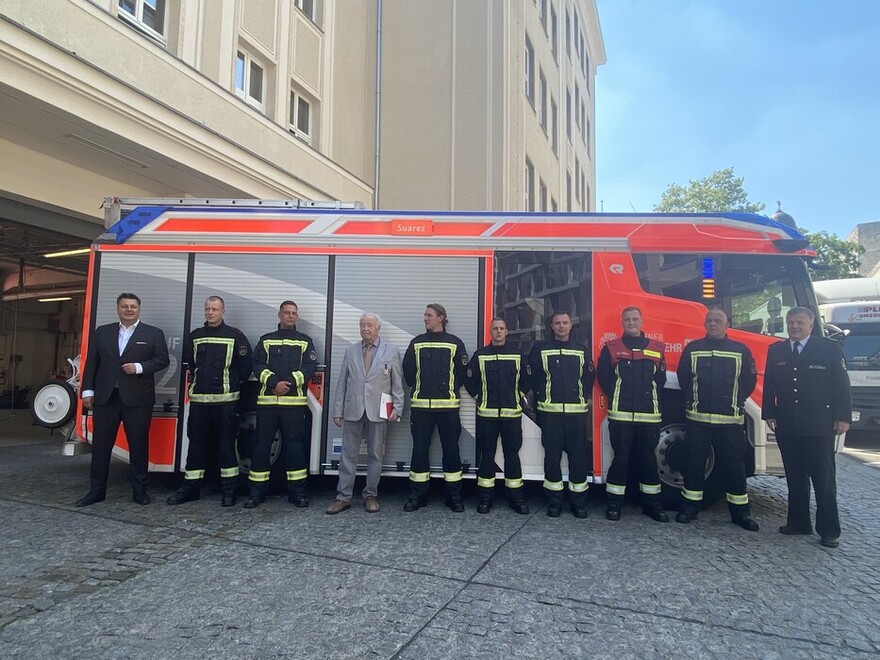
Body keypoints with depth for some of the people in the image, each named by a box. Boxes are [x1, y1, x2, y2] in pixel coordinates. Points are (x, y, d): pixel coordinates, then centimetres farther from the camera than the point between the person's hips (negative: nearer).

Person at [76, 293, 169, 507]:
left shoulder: (154, 334, 4)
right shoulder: (102, 332, 11)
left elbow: (162, 360, 0)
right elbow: (91, 363, 10)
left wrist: (139, 367, -15)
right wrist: (88, 390, 4)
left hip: (137, 399, -2)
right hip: (105, 397, 3)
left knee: (138, 445, 3)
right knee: (100, 445, 7)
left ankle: (139, 490, 14)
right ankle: (97, 490, 18)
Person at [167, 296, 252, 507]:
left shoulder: (235, 335, 0)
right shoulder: (195, 336, 12)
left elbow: (245, 364, 1)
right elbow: (186, 363, 21)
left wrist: (235, 384, 2)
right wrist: (194, 381, 16)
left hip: (226, 400, -4)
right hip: (198, 399, 4)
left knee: (227, 443, 1)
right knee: (196, 443, 9)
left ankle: (229, 489, 9)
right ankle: (191, 487, 18)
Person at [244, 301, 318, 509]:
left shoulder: (305, 341, 11)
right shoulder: (266, 340, 13)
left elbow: (310, 367, -1)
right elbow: (258, 365, 2)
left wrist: (290, 382, -14)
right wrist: (273, 383, -15)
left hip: (294, 401, -1)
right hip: (267, 400, 1)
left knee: (294, 444, 1)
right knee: (262, 444, 3)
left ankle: (297, 490, 9)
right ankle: (257, 491, 12)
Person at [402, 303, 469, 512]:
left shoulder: (455, 343, 3)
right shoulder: (416, 343, 9)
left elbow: (461, 372, 4)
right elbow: (408, 371, 8)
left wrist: (449, 389, 5)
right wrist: (419, 388, 5)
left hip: (448, 405, -1)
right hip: (420, 405, 2)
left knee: (451, 449, 3)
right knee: (419, 449, 5)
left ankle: (454, 495, 13)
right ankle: (417, 494, 14)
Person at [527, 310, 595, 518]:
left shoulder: (582, 350, 11)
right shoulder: (541, 350, 6)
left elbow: (589, 377, 9)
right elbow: (533, 376, 2)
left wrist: (583, 398, 2)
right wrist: (543, 396, 1)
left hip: (576, 411, 1)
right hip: (550, 411, -1)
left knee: (578, 455, 2)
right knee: (552, 455, 2)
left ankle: (578, 501, 12)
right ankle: (554, 501, 11)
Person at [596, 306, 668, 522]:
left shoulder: (656, 349, 9)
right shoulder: (611, 349, 3)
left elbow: (660, 379, 9)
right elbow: (603, 377, 3)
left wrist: (651, 399, 1)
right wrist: (617, 398, 2)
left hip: (649, 415, 2)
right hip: (620, 415, -2)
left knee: (648, 459, 10)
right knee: (621, 458, 2)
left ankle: (652, 504, 21)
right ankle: (614, 504, 12)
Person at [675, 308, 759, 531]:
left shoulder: (741, 350, 5)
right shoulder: (692, 349, 7)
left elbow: (749, 380, 8)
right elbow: (683, 377, 10)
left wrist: (737, 402, 2)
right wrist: (692, 400, 6)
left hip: (730, 420, 0)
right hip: (697, 417, 1)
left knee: (734, 465, 4)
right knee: (694, 463, 6)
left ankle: (740, 511, 17)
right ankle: (689, 507, 16)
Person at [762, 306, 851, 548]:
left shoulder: (829, 348, 0)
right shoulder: (776, 351, 10)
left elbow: (842, 385, -2)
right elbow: (769, 384, 10)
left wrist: (843, 417, -7)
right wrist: (769, 414, 5)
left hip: (819, 426, -3)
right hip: (787, 426, 4)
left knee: (824, 478, 2)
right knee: (794, 477, 11)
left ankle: (829, 530, 11)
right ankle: (798, 522, 20)